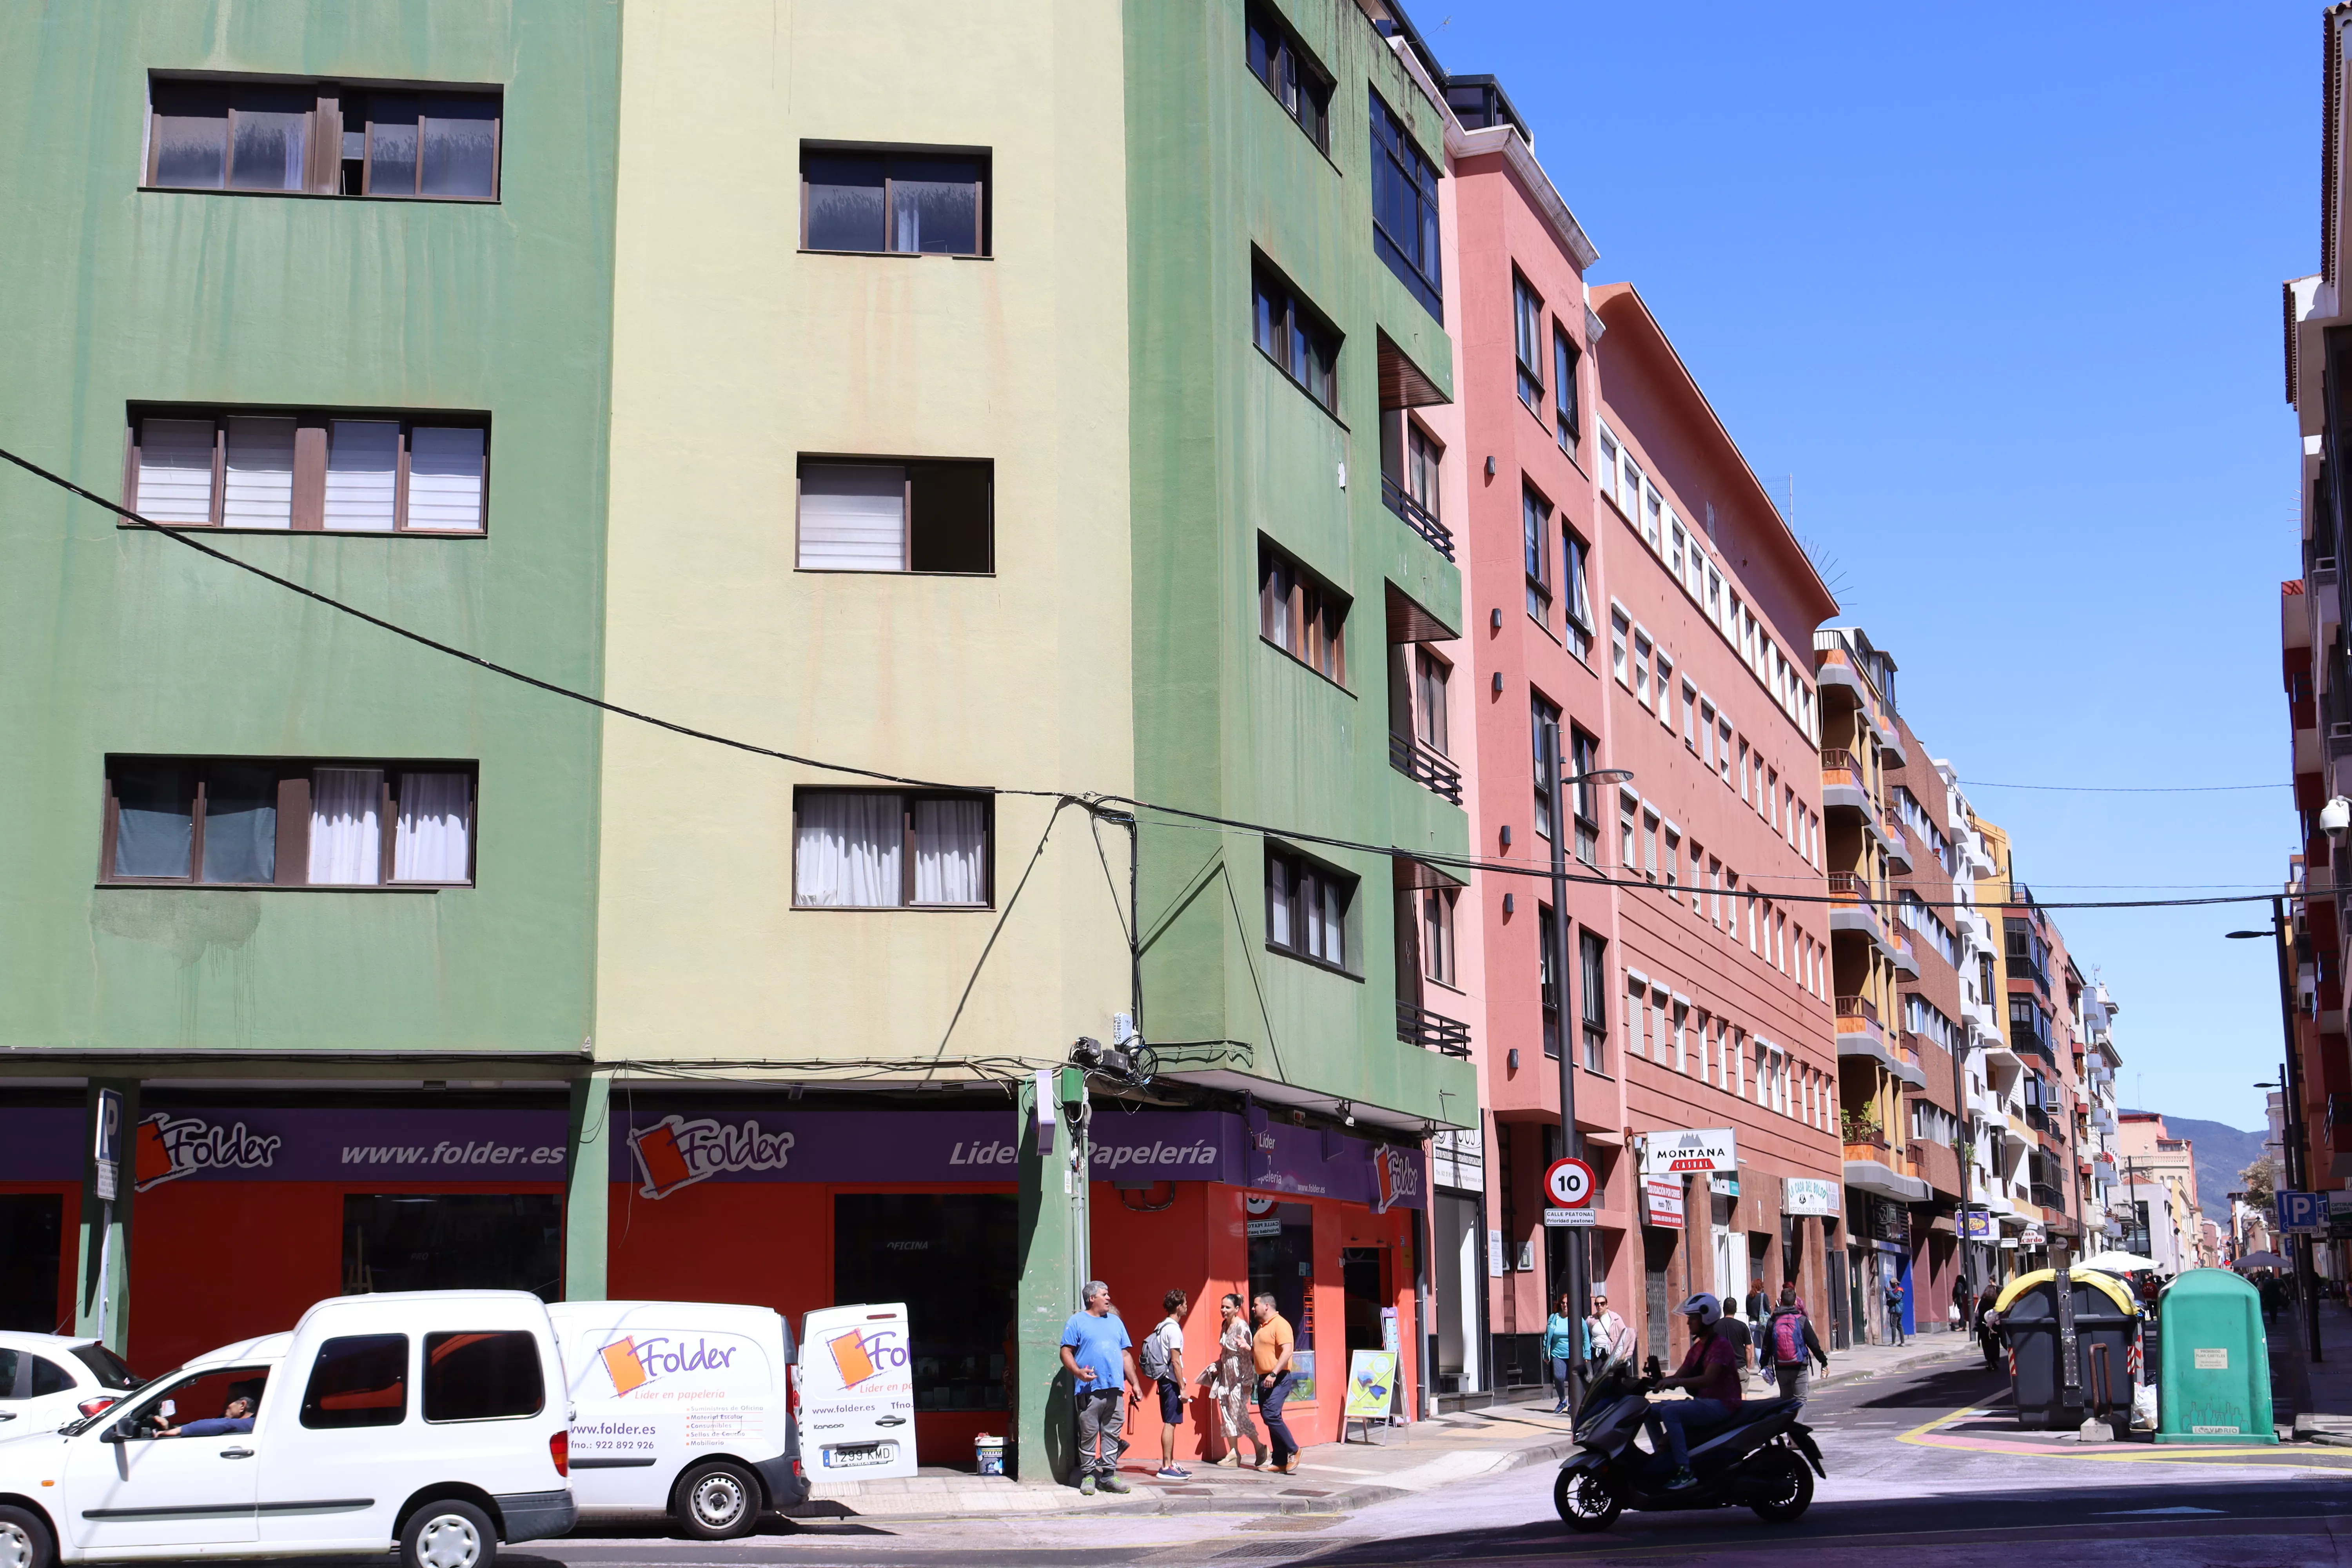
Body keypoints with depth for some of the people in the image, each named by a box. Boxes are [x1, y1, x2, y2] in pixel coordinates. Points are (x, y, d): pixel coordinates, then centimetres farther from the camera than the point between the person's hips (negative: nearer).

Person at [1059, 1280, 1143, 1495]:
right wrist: (1078, 1372, -20)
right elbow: (1066, 1352, -3)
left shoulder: (1115, 1322, 20)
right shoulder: (1077, 1322, 4)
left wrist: (1135, 1384, 14)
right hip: (1089, 1389, -4)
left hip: (1115, 1389, 5)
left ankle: (1109, 1475, 9)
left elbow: (1126, 1355, 20)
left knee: (1112, 1433, 4)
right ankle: (1088, 1475, 7)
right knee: (1088, 1434, -1)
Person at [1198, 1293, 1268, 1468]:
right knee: (1227, 1414, 8)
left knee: (1238, 1414, -5)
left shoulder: (1242, 1327, -16)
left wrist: (1247, 1381, -18)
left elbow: (1247, 1355, -17)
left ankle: (1259, 1447, 12)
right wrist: (1216, 1366, 9)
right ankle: (1233, 1452, 14)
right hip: (1225, 1375, 8)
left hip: (1238, 1376, -8)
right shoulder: (1225, 1325, 9)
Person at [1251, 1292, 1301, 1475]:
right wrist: (1247, 1348, 9)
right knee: (1270, 1417, 7)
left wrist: (1274, 1374, -27)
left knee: (1271, 1415, -18)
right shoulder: (1262, 1327, 18)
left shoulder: (1280, 1325, -11)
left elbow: (1287, 1351, -21)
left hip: (1278, 1379, -10)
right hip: (1264, 1379, 10)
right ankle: (1280, 1461, 10)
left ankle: (1293, 1451, -5)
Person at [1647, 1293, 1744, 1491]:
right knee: (1652, 1411, 2)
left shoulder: (1721, 1345, -13)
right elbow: (1680, 1376, 12)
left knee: (1670, 1412, -28)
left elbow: (1708, 1379, -26)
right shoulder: (1697, 1347, 17)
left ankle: (1685, 1472, -30)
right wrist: (1658, 1381, -6)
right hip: (1702, 1401, 9)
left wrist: (1676, 1382, -35)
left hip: (1721, 1404, -9)